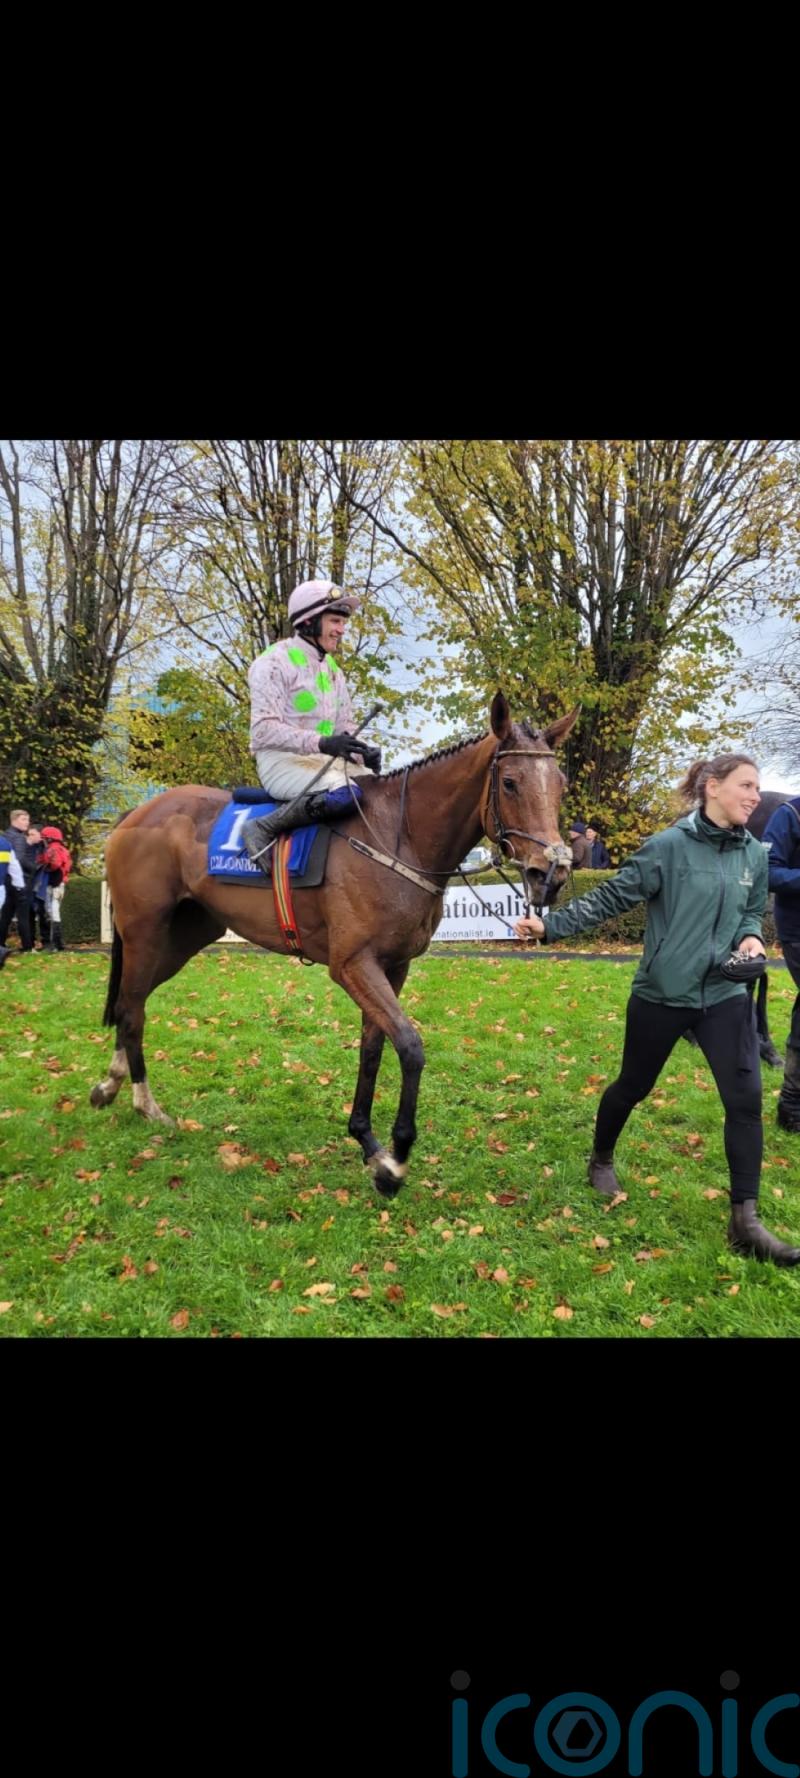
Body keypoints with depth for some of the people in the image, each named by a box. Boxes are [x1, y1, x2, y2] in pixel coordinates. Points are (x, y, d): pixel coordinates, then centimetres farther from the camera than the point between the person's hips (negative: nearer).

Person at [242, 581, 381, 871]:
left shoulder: (333, 670, 18)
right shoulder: (275, 662, -8)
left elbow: (345, 726, 21)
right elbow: (264, 730, -17)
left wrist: (364, 752, -3)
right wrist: (321, 742, -30)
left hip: (327, 760, 8)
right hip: (282, 761, -8)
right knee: (344, 792, -33)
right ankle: (263, 829, -21)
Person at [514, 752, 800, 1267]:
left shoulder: (755, 854, 2)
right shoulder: (670, 846, -14)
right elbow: (611, 897, -11)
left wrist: (751, 937, -6)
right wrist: (552, 924, -17)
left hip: (726, 995, 4)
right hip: (662, 993, -4)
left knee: (746, 1098, -7)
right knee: (633, 1087, 14)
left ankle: (746, 1222, 1)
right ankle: (602, 1160, 43)